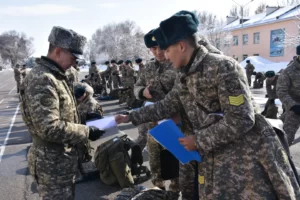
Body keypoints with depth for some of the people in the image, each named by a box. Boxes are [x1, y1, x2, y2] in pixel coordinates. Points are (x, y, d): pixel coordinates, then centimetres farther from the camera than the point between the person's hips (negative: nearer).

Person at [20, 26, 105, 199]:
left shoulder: (54, 76, 11)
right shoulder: (42, 79, -23)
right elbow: (50, 128, -30)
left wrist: (85, 118, 8)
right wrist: (87, 132, -21)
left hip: (62, 159, 10)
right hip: (53, 164, -10)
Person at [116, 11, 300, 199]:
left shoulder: (223, 67, -17)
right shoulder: (186, 78, 8)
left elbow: (241, 120, -21)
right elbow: (166, 106, 19)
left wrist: (198, 140, -14)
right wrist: (131, 117, 18)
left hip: (247, 157, -7)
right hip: (213, 159, 7)